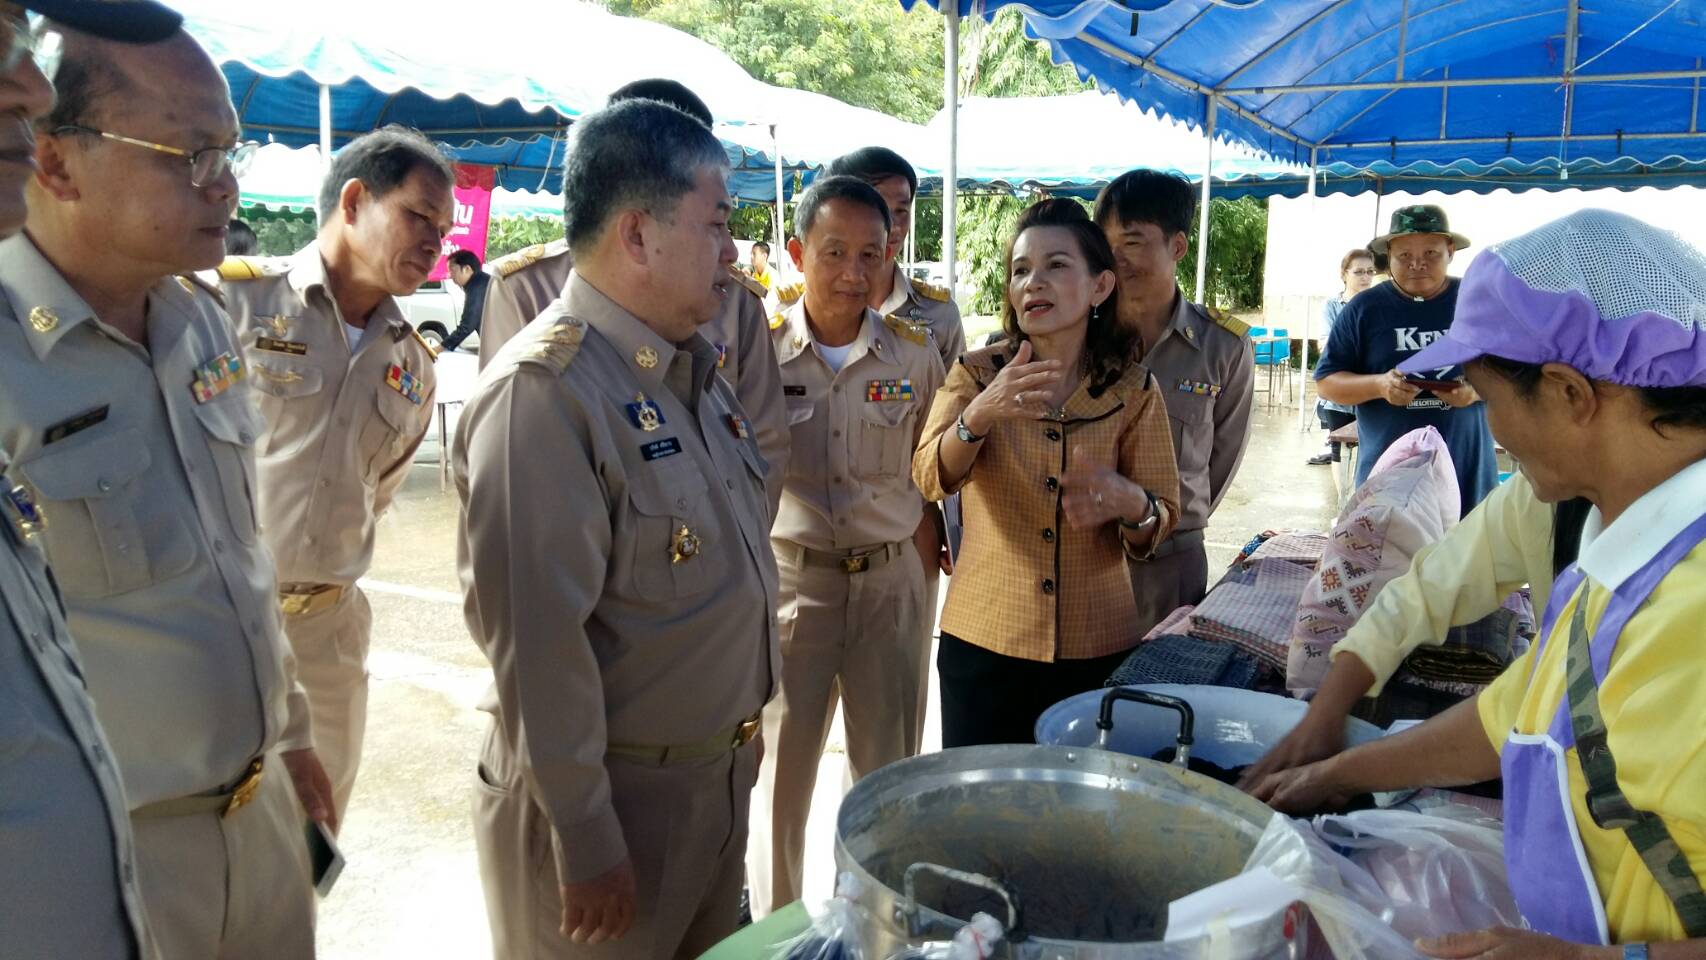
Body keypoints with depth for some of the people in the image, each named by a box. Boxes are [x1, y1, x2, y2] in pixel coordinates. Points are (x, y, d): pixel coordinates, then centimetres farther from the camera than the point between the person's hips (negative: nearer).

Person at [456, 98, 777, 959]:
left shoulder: (693, 371, 6)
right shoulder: (542, 393, -23)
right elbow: (536, 639, -25)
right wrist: (586, 842, -20)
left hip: (720, 781, 8)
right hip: (613, 798, -8)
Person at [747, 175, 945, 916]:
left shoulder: (914, 351, -2)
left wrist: (922, 523, 3)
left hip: (891, 580, 2)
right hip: (789, 577, -1)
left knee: (890, 772, 15)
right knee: (781, 770, 12)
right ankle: (774, 926, 33)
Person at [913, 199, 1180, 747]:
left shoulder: (1135, 390, 0)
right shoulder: (975, 373, -1)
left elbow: (1162, 521, -2)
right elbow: (931, 479, -17)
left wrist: (1129, 504, -25)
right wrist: (980, 414, -36)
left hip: (1097, 648, 1)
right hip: (983, 641, 0)